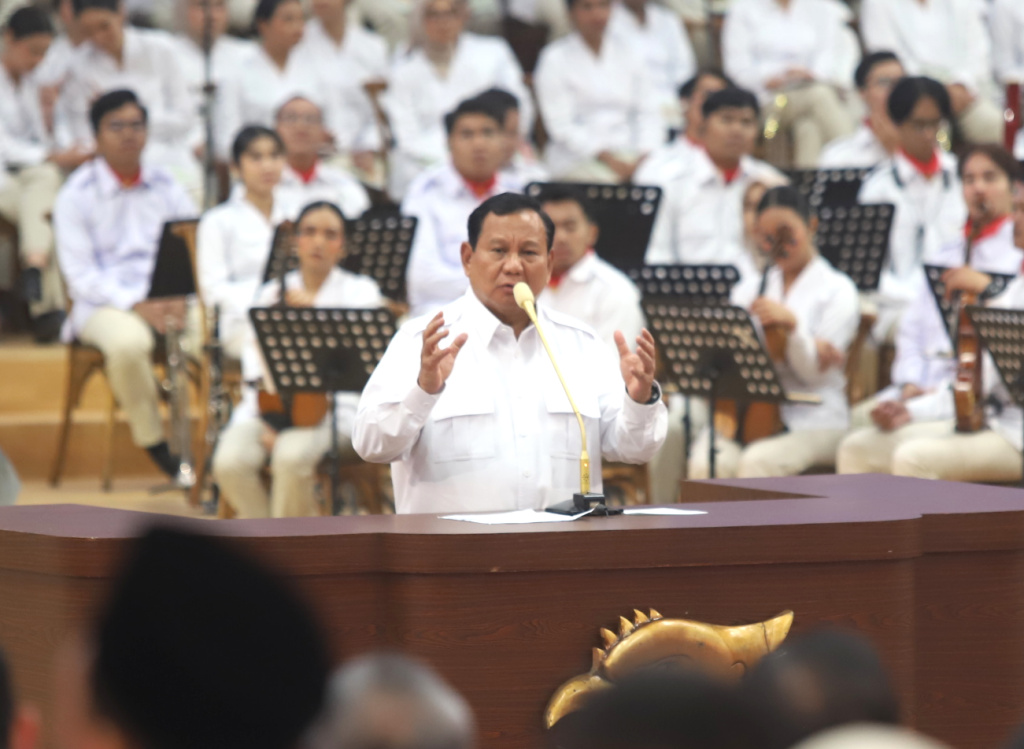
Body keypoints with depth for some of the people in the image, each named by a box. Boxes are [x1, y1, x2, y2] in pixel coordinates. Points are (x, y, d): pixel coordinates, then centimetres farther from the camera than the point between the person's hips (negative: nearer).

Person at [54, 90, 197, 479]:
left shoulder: (166, 186, 13)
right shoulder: (76, 195, 0)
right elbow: (80, 275, -7)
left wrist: (182, 298, -13)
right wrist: (138, 306, -20)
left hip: (169, 301, 3)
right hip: (105, 304, -3)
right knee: (128, 341, -39)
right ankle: (153, 443, -17)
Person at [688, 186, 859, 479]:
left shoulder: (837, 290, 5)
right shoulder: (750, 287, 20)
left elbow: (815, 372, -5)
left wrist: (792, 325, -24)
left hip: (813, 421, -3)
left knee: (756, 462, -33)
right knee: (707, 463, -28)